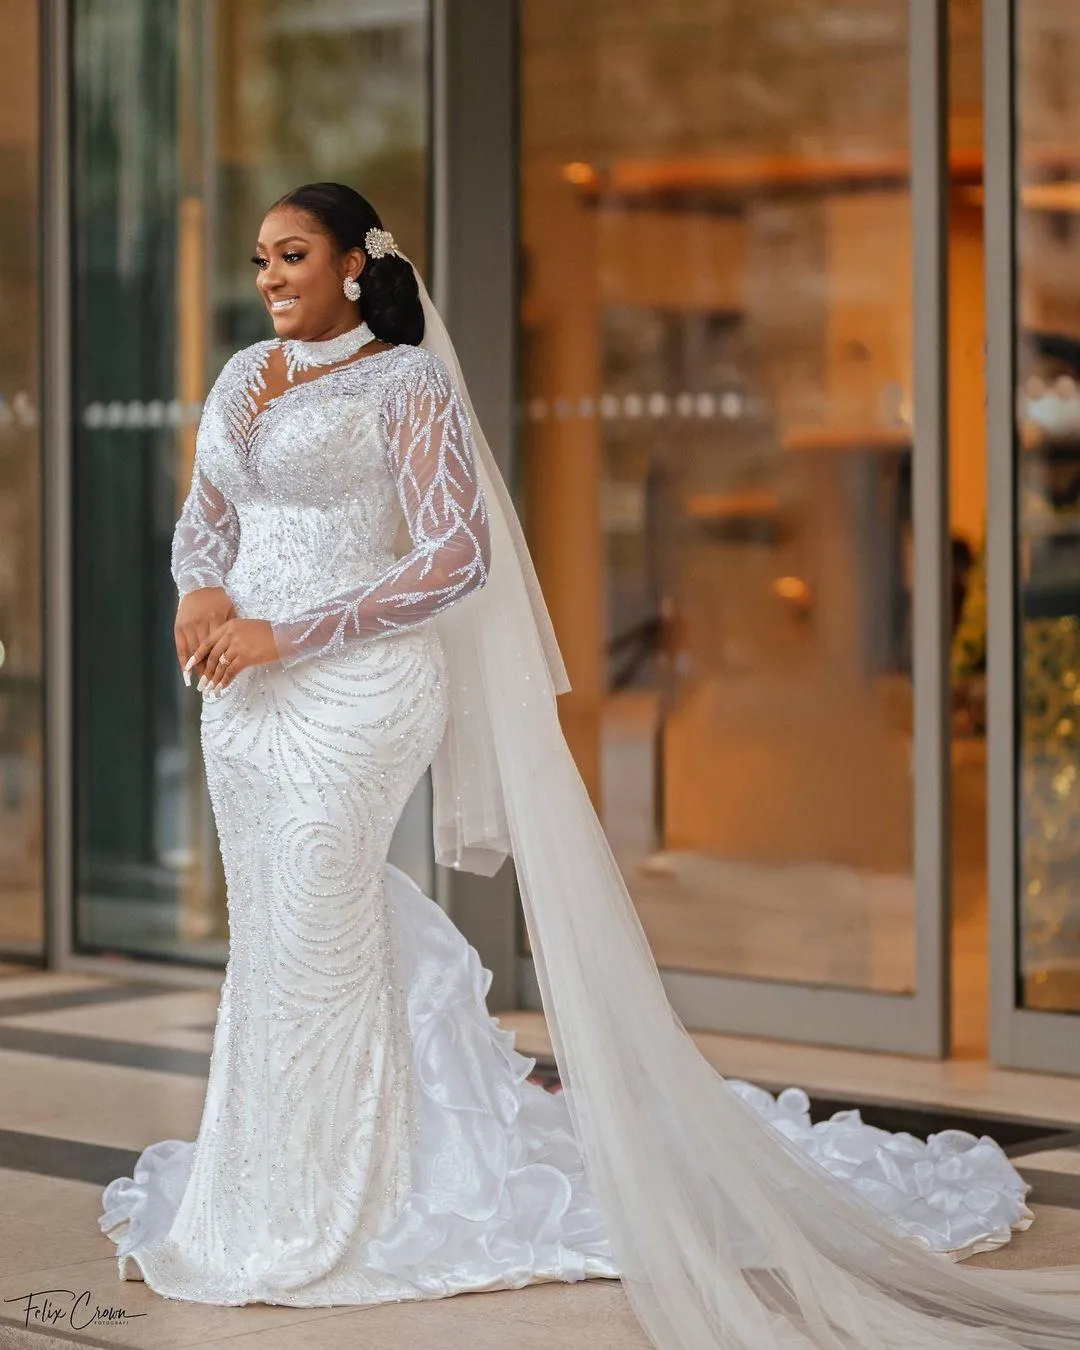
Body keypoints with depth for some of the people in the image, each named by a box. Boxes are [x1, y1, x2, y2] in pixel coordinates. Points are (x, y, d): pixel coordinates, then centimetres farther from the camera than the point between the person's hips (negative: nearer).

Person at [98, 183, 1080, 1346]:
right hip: (243, 694, 7)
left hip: (350, 688, -7)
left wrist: (288, 634, -17)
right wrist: (201, 590, -5)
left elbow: (457, 556, -15)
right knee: (267, 938, 12)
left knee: (313, 948, -6)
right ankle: (258, 1191, 22)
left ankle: (313, 1222, 4)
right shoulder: (244, 375, 14)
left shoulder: (405, 383, -7)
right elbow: (205, 515, 20)